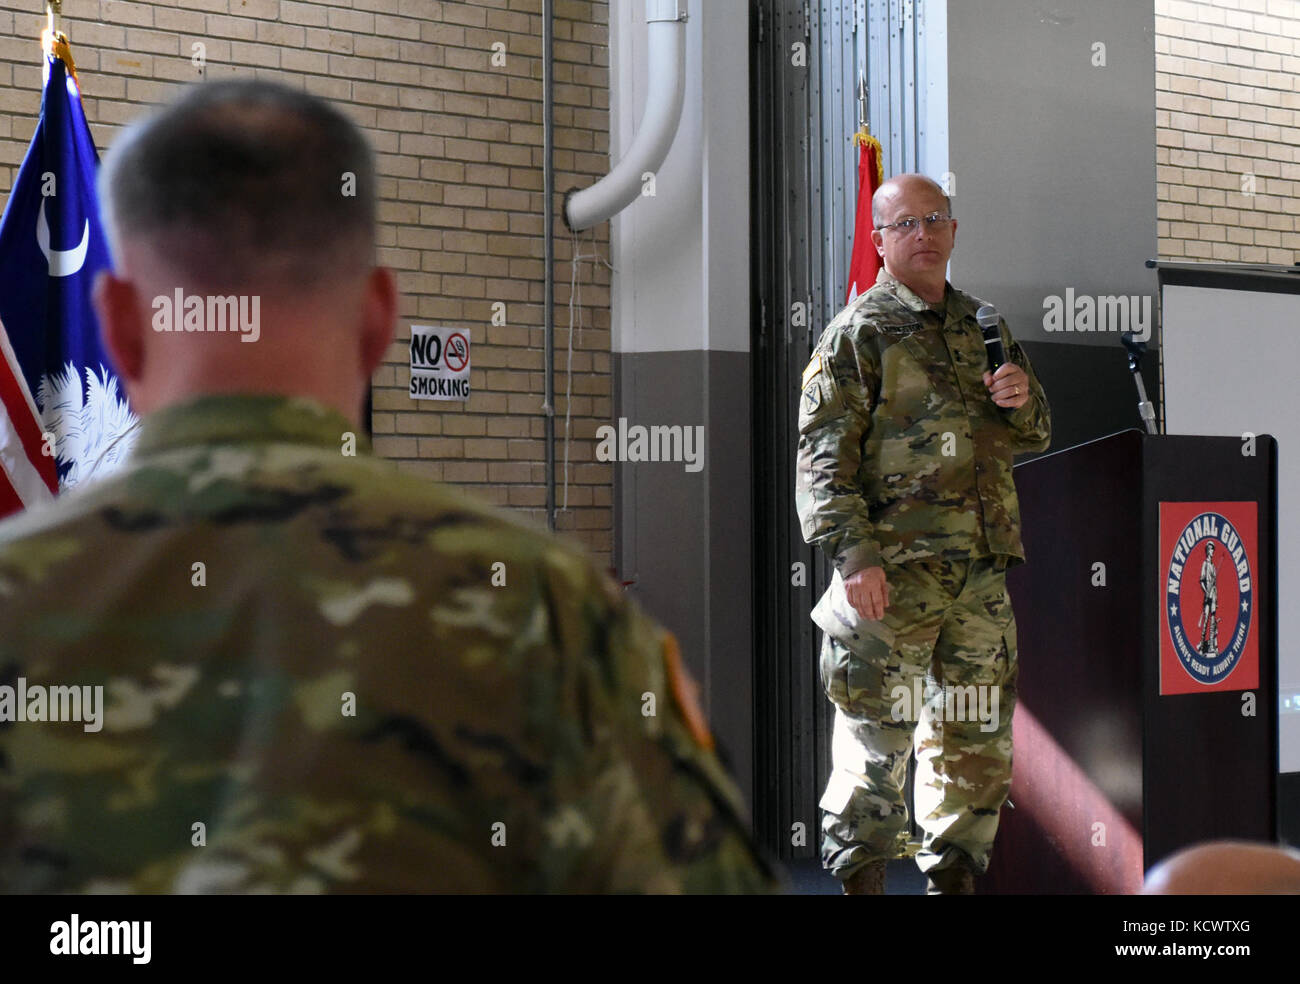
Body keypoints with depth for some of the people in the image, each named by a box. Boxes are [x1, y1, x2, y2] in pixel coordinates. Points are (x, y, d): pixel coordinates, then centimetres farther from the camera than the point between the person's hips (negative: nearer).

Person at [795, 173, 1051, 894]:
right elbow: (824, 454, -8)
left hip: (982, 565, 6)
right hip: (894, 565, -6)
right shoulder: (859, 332, -1)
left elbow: (1033, 437, 26)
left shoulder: (982, 327, 18)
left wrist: (1023, 400, 2)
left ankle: (955, 874, 21)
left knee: (978, 731, 10)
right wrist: (854, 554, -18)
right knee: (877, 728, -6)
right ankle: (859, 878, 2)